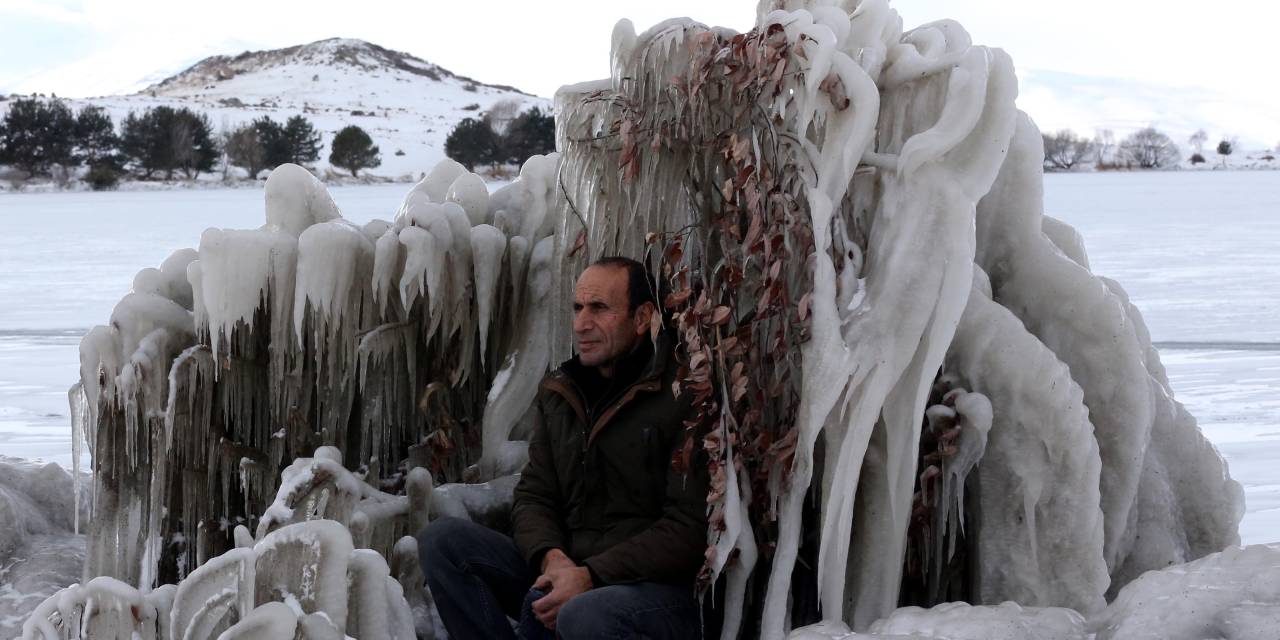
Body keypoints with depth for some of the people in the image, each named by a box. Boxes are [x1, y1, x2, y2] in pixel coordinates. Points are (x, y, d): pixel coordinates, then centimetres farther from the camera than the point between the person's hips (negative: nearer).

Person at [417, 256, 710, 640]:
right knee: (441, 540, -9)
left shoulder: (681, 398, -9)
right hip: (565, 569, 7)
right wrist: (551, 558, -12)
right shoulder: (558, 393, 14)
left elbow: (689, 527, -14)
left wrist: (591, 576, -21)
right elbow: (533, 496, 12)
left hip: (656, 587, -7)